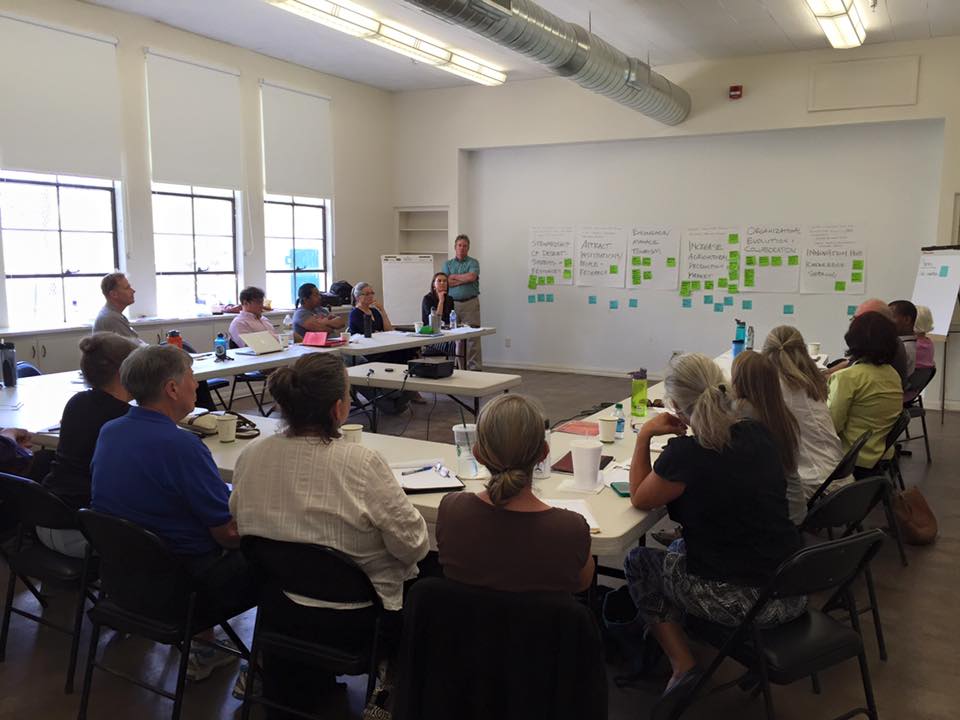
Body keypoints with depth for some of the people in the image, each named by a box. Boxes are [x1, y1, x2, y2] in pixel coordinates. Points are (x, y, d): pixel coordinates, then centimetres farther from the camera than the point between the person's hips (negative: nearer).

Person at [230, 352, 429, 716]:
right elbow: (413, 545, -19)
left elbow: (240, 525, 6)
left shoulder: (250, 455, -11)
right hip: (351, 618, -5)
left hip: (276, 608, 6)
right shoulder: (362, 464, -27)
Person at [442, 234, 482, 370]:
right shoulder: (448, 264, 14)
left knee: (473, 337, -5)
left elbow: (472, 276, -13)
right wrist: (465, 280, -6)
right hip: (453, 303, 2)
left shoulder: (473, 262, 7)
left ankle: (475, 368, -4)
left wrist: (454, 277, -2)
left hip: (470, 303, -2)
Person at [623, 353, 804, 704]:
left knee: (638, 561, 16)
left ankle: (683, 664, 14)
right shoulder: (759, 434, -1)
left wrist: (644, 436, 1)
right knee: (680, 548, 29)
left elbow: (639, 499, -2)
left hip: (745, 603, -7)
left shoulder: (684, 454, -20)